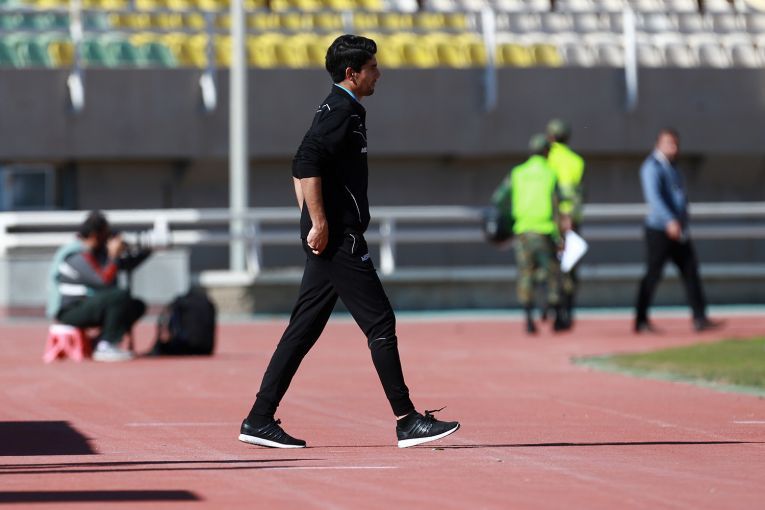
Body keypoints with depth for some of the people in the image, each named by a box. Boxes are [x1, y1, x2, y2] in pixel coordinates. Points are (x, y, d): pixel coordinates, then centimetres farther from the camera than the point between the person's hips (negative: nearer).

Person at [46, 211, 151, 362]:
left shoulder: (97, 250, 8)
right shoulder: (79, 257, -20)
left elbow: (127, 264, 14)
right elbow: (104, 281, -27)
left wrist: (147, 250, 5)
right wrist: (114, 256, -19)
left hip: (87, 306, 10)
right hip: (70, 311, -10)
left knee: (137, 306, 7)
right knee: (121, 296, -27)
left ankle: (100, 343, 3)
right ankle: (106, 347, -21)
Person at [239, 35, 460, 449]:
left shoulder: (338, 110, 20)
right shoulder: (342, 111, -12)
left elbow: (300, 168, 25)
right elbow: (307, 165, -23)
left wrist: (311, 222, 20)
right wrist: (319, 223, -22)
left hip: (326, 237, 10)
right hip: (339, 238, -10)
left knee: (305, 328, 9)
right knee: (380, 322, -8)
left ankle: (259, 421, 9)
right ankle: (407, 422, -6)